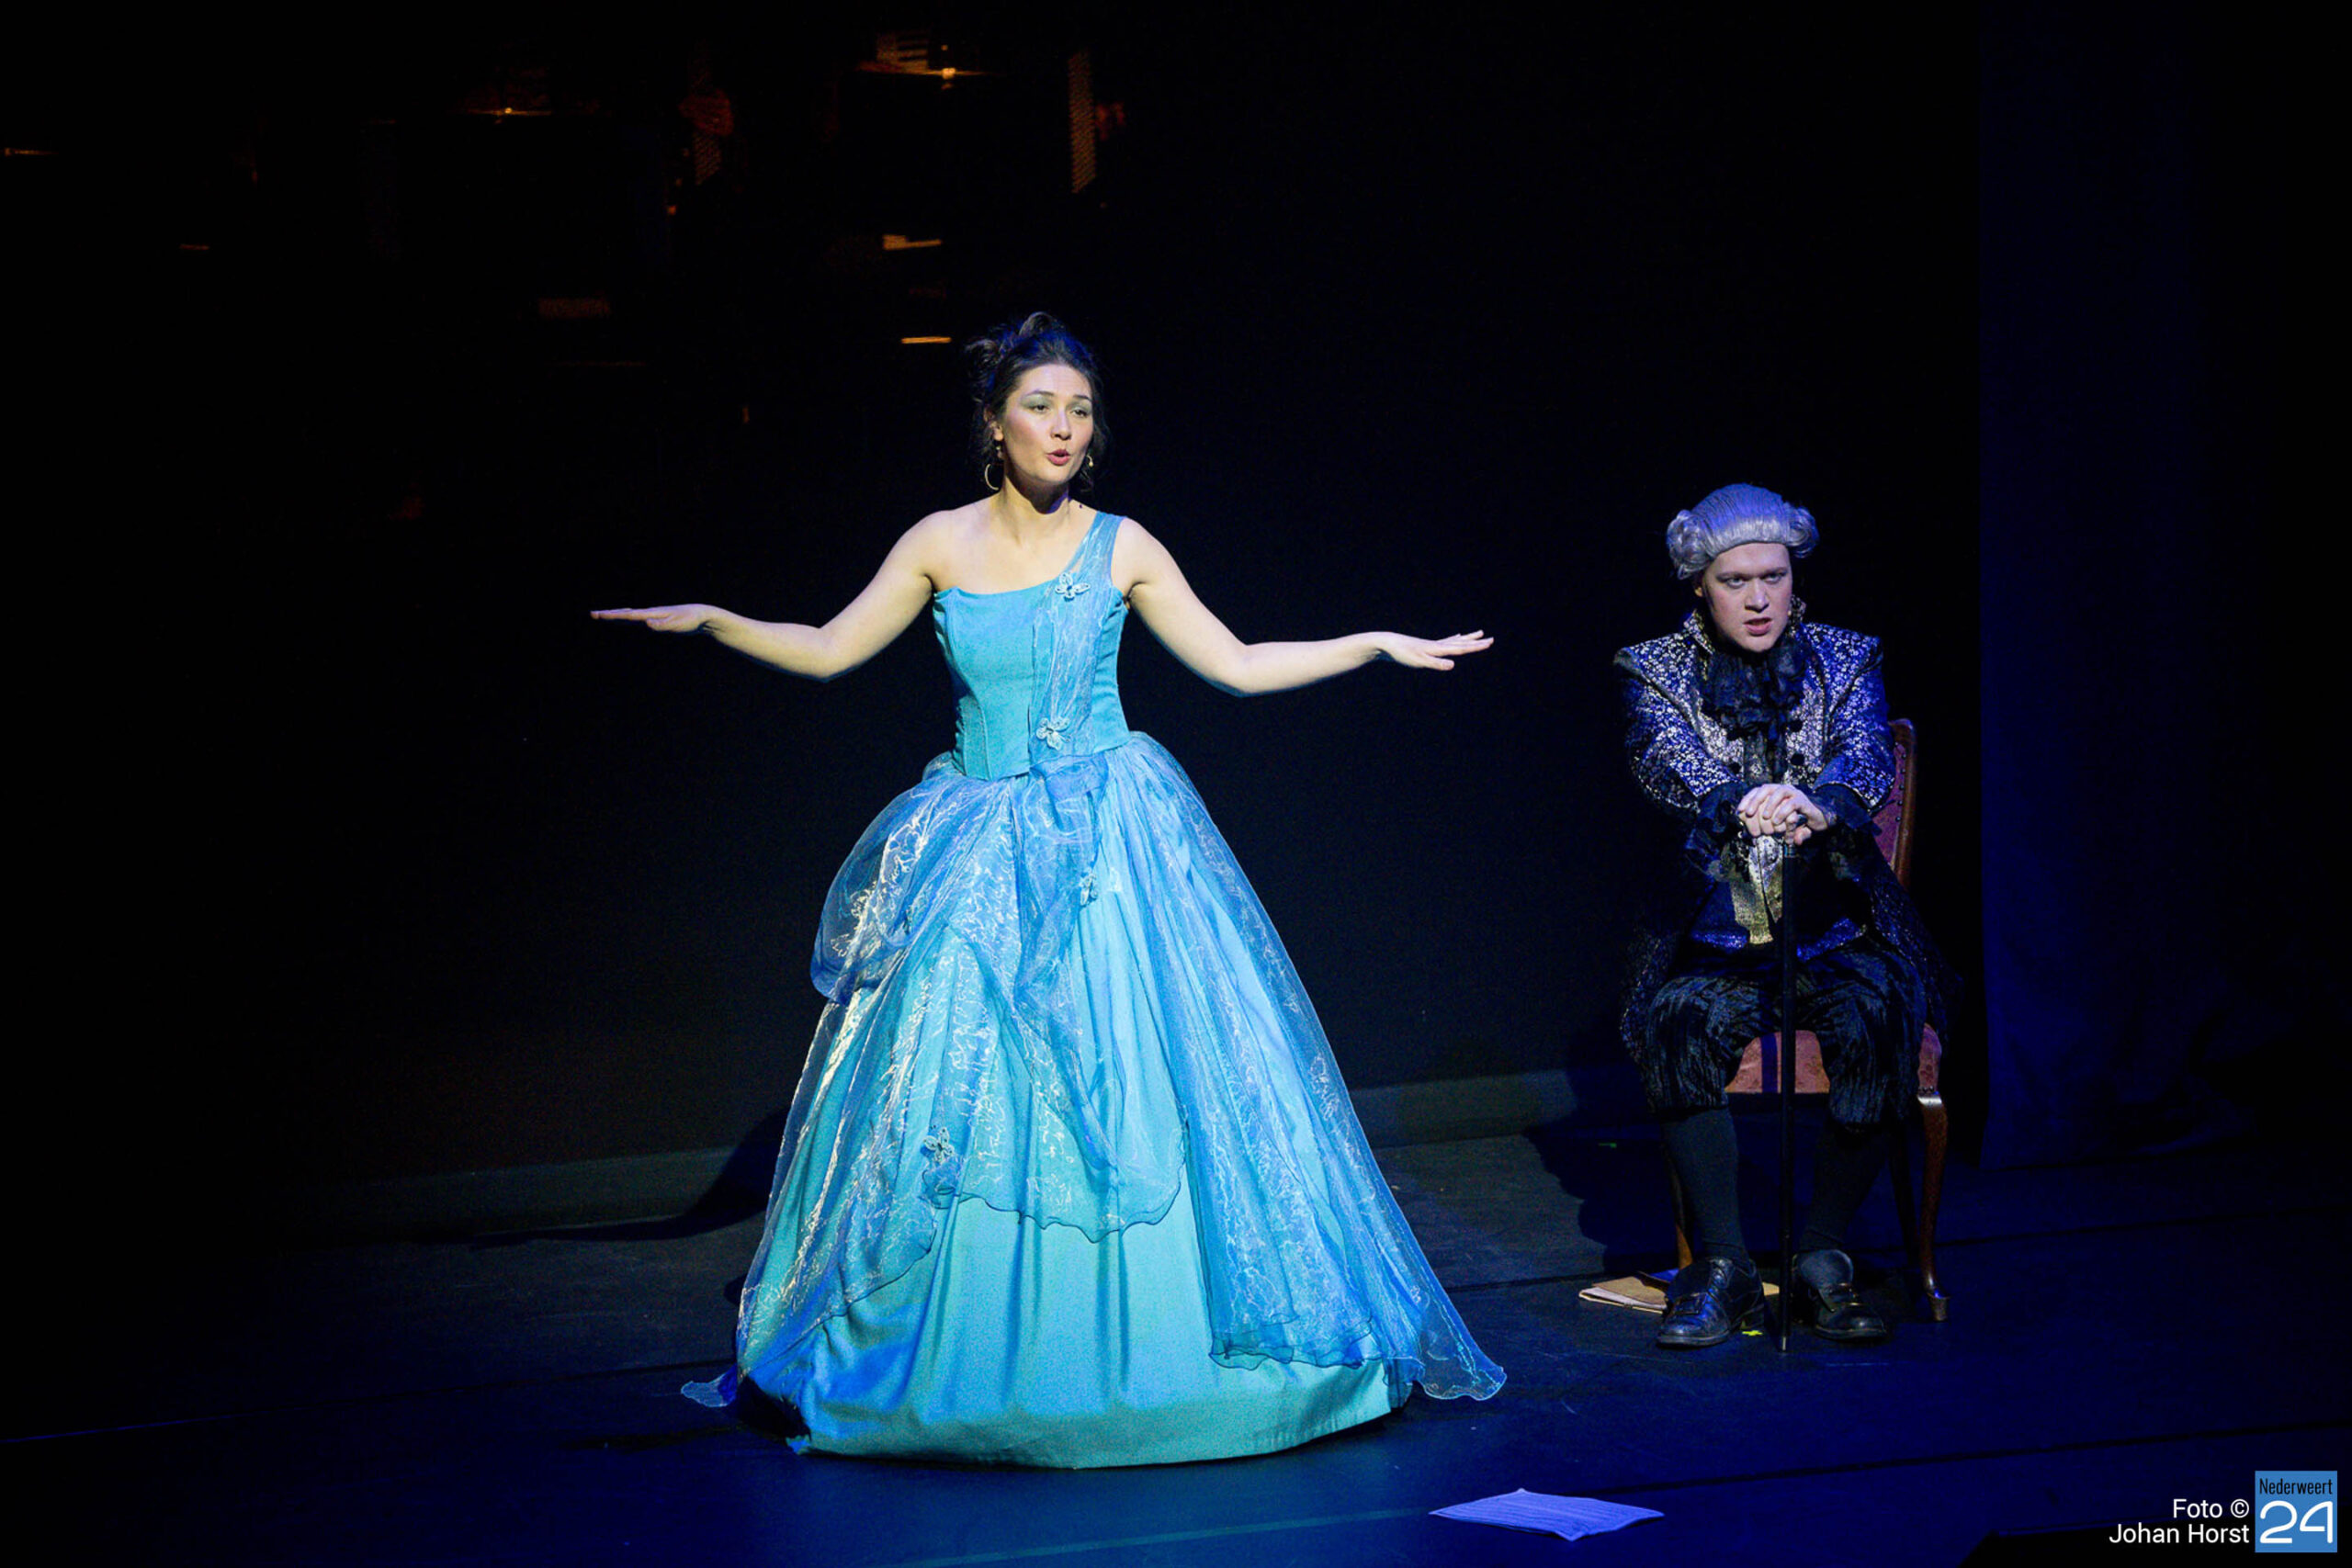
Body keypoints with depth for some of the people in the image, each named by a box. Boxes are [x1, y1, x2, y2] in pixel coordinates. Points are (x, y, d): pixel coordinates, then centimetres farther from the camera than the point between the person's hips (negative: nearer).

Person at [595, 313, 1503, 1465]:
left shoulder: (1120, 548, 0)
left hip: (1109, 846, -1)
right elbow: (829, 651, 7)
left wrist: (1377, 645, -1)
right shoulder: (939, 544, 3)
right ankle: (976, 1354, 15)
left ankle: (1136, 1339, 9)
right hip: (982, 850, 2)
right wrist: (714, 623, -4)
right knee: (960, 1085, 2)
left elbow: (1238, 665, 4)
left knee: (1129, 1088, -4)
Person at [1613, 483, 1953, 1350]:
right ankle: (1720, 1266, -18)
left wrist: (1814, 801, -36)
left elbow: (1868, 760, -11)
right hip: (1714, 933, 0)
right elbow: (1667, 763, -15)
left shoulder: (1844, 659, 8)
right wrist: (1740, 803, -39)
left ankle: (1823, 1257, -15)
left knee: (1877, 1019, -30)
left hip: (1837, 924, 1)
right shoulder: (1656, 671, 5)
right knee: (1679, 1023, -30)